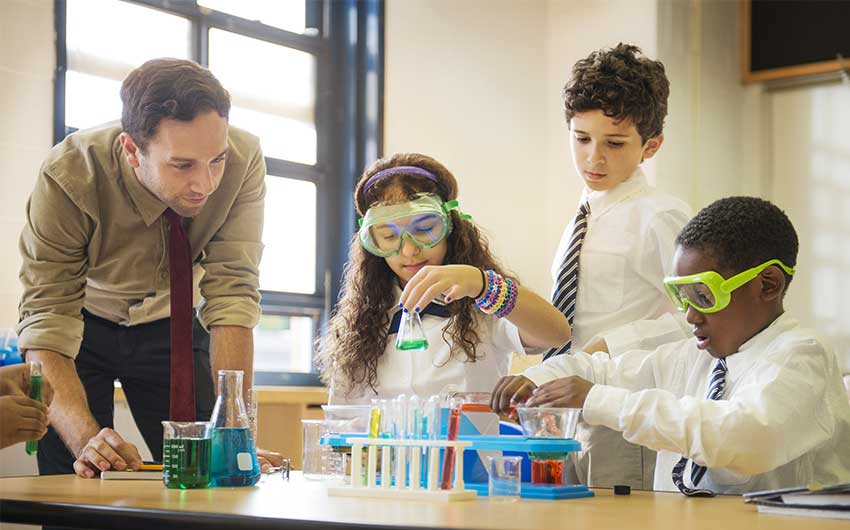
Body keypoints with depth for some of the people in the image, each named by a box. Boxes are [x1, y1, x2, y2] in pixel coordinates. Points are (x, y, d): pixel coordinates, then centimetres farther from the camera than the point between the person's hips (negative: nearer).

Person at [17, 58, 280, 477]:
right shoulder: (68, 176, -33)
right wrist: (86, 439, -50)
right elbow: (45, 329, -34)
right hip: (86, 326, -2)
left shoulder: (243, 160, -28)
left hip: (171, 324, 2)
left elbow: (233, 296, -28)